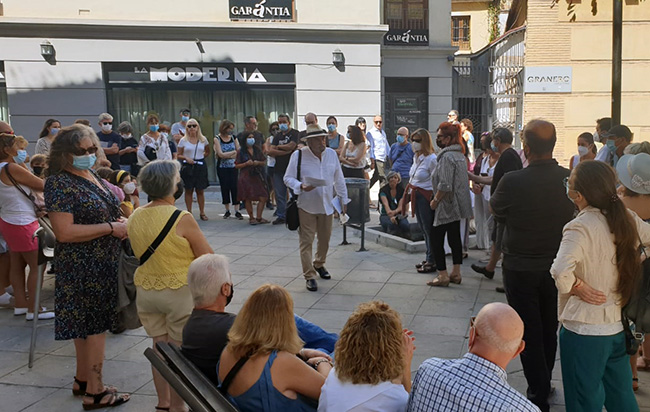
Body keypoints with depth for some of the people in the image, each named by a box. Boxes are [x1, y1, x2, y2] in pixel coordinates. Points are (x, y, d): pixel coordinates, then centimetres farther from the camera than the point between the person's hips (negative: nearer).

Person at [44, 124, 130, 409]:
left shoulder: (93, 177, 9)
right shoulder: (59, 183, -17)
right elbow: (65, 232, -24)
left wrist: (120, 223, 1)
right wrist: (110, 228, -21)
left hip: (102, 264, 9)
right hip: (82, 269, -9)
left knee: (89, 326, 18)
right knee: (94, 327, 0)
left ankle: (83, 380, 32)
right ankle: (94, 392, 12)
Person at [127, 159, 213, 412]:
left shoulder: (135, 217, 0)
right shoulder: (182, 219, -20)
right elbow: (208, 258, -13)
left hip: (145, 290, 6)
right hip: (179, 291, -6)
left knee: (159, 347, 17)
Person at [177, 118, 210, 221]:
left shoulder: (203, 139, 6)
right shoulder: (183, 141, 1)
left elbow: (208, 152, 20)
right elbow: (179, 155, 2)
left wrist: (201, 157, 5)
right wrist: (186, 158, -15)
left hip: (200, 166, 1)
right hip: (187, 167, -1)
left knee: (200, 191, 4)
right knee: (188, 190, 3)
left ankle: (202, 212, 10)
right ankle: (189, 212, 10)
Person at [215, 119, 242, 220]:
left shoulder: (233, 138, 6)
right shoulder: (217, 139, -3)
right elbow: (221, 154, -11)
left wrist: (226, 155, -14)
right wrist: (234, 152, -9)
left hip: (233, 167, 1)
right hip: (222, 168, -1)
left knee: (234, 187, -5)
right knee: (225, 188, 3)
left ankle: (237, 211, -2)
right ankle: (227, 210, 13)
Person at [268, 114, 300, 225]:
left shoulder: (295, 133, 1)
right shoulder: (277, 136, 16)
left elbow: (291, 146, -16)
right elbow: (270, 152, 4)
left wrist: (278, 147, 1)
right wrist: (285, 151, -9)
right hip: (279, 169, 6)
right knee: (279, 194, 7)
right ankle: (281, 216, 15)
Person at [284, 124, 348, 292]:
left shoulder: (331, 154, 3)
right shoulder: (298, 156, -9)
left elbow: (339, 179, 11)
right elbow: (288, 178, -5)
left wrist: (343, 199, 14)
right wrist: (301, 186, -24)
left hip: (326, 205, 4)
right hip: (306, 206, -4)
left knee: (325, 239, 16)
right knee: (306, 241, -3)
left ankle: (319, 264, 41)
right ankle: (309, 276, 6)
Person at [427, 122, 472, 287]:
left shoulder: (447, 157, -18)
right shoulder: (460, 154, 12)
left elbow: (445, 185, -24)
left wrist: (435, 201, -11)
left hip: (446, 206, -10)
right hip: (457, 205, 10)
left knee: (437, 240, -2)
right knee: (455, 239, 13)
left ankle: (443, 276, 2)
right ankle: (456, 273, 18)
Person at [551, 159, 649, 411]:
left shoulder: (580, 227, -22)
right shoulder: (628, 218, -2)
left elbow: (561, 271, -36)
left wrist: (578, 287, -18)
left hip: (584, 330, -7)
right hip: (619, 326, 7)